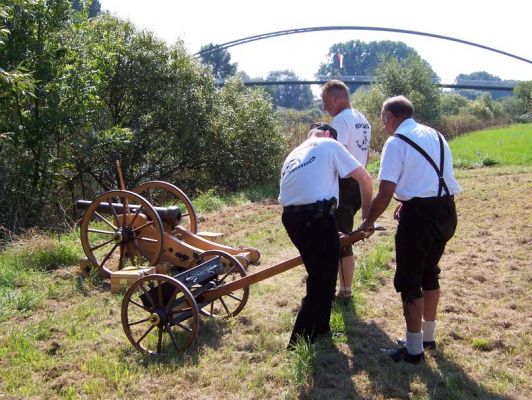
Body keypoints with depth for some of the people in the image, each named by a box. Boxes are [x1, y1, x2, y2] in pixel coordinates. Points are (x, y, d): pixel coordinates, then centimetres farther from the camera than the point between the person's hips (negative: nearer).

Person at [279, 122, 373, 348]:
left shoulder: (293, 154, 28)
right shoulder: (330, 145, 11)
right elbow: (365, 179, 5)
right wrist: (367, 215, 18)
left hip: (290, 217, 7)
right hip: (317, 216, -7)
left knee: (318, 275, 24)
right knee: (323, 280, 6)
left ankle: (319, 329, 33)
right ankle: (300, 342, 10)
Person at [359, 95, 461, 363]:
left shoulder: (396, 142, -8)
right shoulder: (436, 136, 15)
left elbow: (385, 193, -13)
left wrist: (369, 221, 0)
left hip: (419, 214, -8)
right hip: (446, 210, 8)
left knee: (409, 280, 5)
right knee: (430, 273, 22)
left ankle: (413, 349, 13)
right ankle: (428, 336, 36)